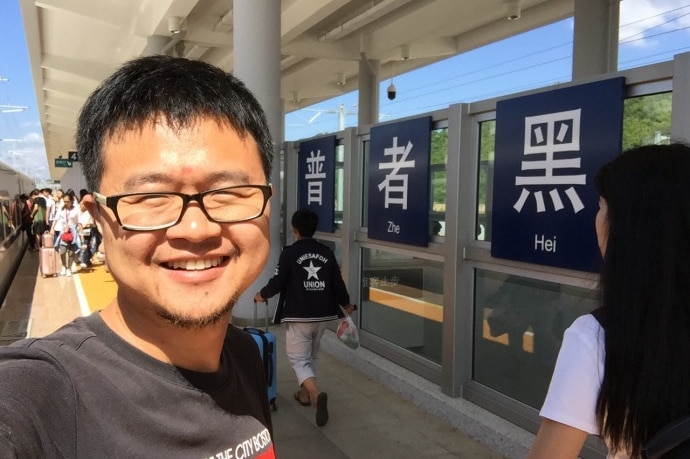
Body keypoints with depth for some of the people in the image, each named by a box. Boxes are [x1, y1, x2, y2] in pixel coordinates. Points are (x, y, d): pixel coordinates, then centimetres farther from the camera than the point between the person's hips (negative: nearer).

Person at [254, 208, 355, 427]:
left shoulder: (289, 253, -10)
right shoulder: (327, 253, 2)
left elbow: (277, 283, -9)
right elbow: (337, 282, 5)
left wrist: (262, 295, 12)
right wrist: (346, 304, 22)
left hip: (298, 315, -5)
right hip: (322, 314, 5)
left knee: (299, 359, 1)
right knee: (311, 355, 23)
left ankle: (317, 394, -21)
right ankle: (305, 392, 36)